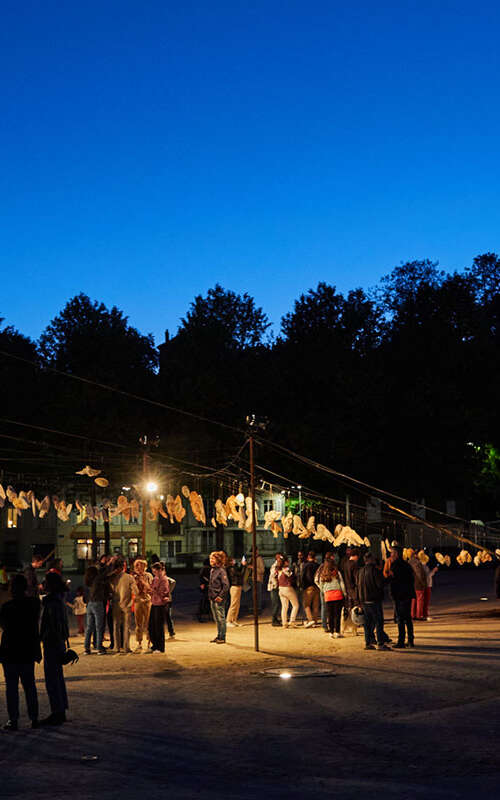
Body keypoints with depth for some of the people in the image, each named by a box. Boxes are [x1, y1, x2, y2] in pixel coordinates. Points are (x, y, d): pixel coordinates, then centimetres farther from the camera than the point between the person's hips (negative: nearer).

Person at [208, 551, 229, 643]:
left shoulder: (221, 571, -14)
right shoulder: (212, 570, 12)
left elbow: (226, 585, -17)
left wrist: (220, 596, -18)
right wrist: (210, 595, 14)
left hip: (219, 599, -9)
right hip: (212, 599, 9)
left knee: (221, 618, -2)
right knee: (216, 619, 15)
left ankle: (222, 638, 3)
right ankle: (219, 636, 24)